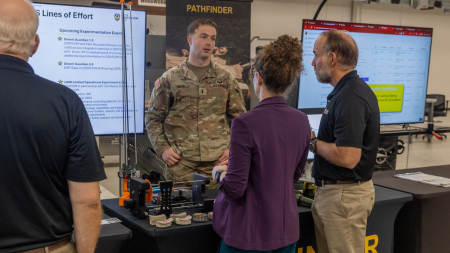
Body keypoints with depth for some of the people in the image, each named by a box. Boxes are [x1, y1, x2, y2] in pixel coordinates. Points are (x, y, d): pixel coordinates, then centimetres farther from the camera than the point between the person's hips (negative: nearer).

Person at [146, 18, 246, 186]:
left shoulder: (226, 79, 11)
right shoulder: (170, 78, 7)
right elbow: (153, 118, 10)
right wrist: (162, 148, -2)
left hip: (217, 161, 1)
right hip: (181, 162, -1)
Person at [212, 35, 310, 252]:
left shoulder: (245, 124, -20)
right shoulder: (302, 121, -1)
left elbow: (235, 188, -18)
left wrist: (219, 173, 2)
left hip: (250, 234, -5)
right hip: (286, 230, 6)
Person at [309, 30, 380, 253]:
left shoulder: (351, 98, -22)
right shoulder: (345, 91, 10)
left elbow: (347, 157, -29)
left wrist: (312, 142, -15)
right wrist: (315, 139, 9)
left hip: (344, 195, -10)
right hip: (332, 190, 10)